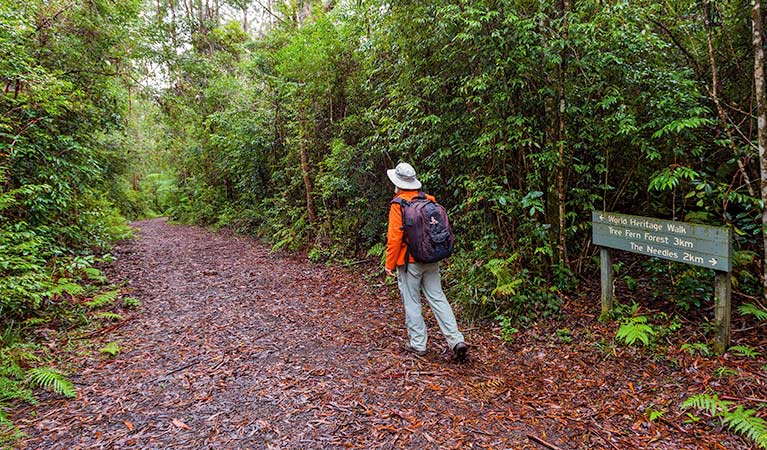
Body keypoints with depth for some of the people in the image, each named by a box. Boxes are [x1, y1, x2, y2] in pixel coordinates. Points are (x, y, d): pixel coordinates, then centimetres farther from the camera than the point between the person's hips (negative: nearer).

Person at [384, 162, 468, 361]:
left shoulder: (398, 205, -12)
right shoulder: (429, 201, 6)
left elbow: (394, 237, -15)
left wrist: (390, 264, -6)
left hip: (409, 262, -5)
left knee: (412, 302, 7)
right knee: (438, 298, 8)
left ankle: (418, 344, 14)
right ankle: (456, 340, 2)